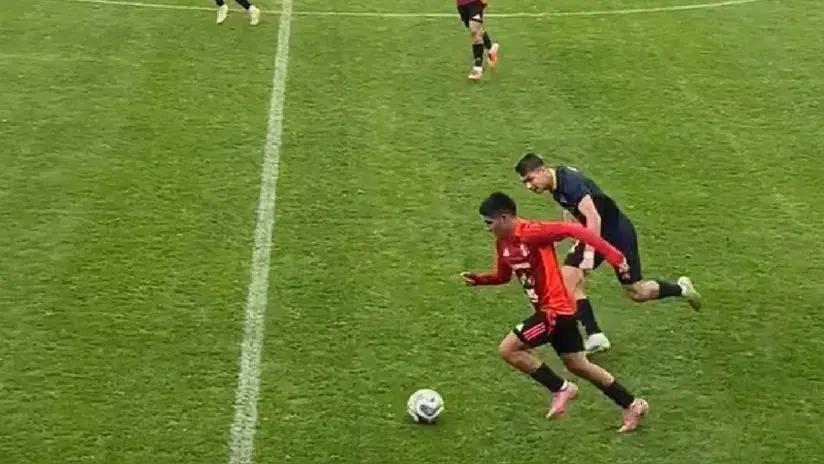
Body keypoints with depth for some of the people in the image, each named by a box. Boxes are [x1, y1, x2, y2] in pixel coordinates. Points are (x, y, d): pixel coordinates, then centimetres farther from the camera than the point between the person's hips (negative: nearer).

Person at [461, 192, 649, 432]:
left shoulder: (531, 233, -21)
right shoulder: (502, 243, 7)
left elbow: (573, 229, -26)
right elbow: (503, 276, 22)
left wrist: (612, 255, -30)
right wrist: (478, 279, 2)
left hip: (555, 309, -10)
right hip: (549, 309, 10)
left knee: (508, 349, -11)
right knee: (578, 365, 17)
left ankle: (560, 388, 1)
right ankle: (632, 405, 26)